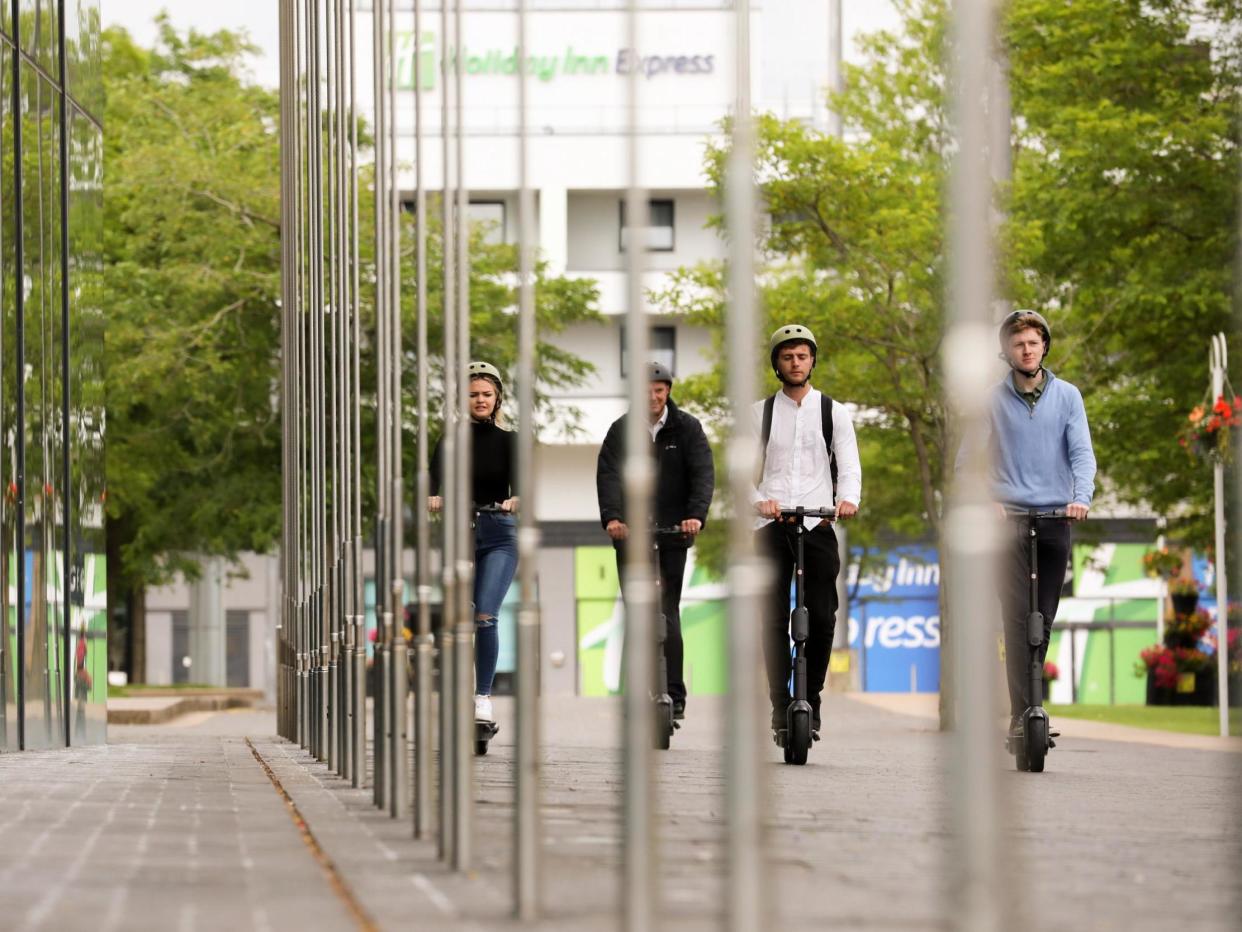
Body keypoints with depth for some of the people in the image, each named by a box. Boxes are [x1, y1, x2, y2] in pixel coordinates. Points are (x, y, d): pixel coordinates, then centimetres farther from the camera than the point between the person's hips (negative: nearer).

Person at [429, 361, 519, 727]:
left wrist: (514, 500, -36)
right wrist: (432, 497, -36)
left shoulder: (507, 440, 4)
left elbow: (517, 477, -13)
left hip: (499, 535, -1)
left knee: (486, 616, -16)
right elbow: (435, 475, -12)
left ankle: (484, 697, -11)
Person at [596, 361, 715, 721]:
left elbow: (703, 473, -9)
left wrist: (697, 515, -26)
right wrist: (611, 517, -27)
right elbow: (609, 474, -9)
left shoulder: (687, 428, 1)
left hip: (673, 532, -2)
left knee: (668, 613, -8)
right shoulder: (621, 429, 3)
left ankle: (674, 695, -6)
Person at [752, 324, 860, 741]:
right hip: (772, 525, 0)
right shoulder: (761, 413, 12)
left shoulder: (834, 413, 12)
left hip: (818, 523, 0)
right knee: (774, 619, -3)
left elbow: (849, 464, 4)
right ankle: (781, 706, 1)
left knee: (822, 617, -8)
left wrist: (848, 498, -17)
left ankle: (811, 702, 4)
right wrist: (759, 500, -15)